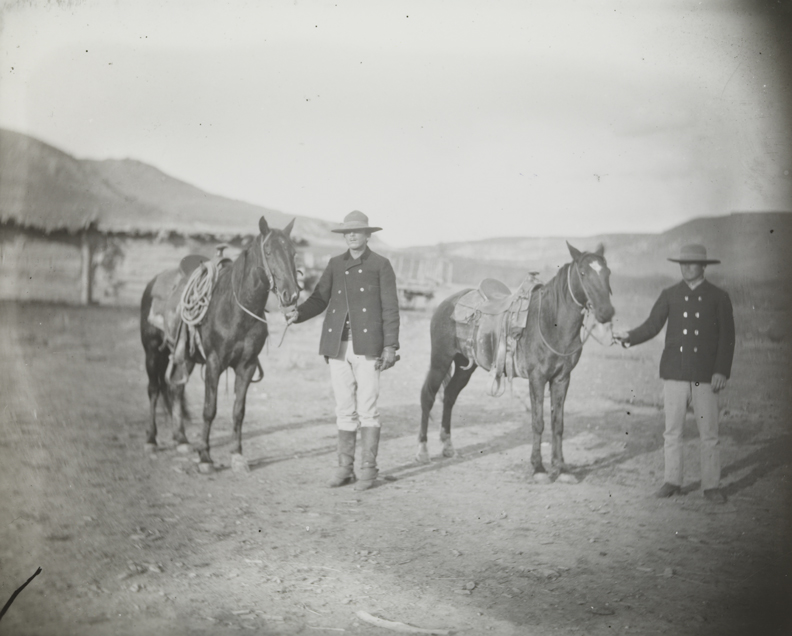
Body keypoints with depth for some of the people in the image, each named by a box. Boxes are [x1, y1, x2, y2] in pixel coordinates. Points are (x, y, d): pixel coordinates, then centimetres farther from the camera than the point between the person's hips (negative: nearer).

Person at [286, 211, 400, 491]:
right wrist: (298, 313, -8)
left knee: (367, 408, -3)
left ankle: (368, 469, 4)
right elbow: (320, 298, 12)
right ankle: (344, 467, 15)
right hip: (338, 346, 4)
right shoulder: (335, 265, 12)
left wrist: (390, 346, -8)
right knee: (344, 410, 8)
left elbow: (390, 309, -1)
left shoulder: (381, 265, 1)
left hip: (367, 346, -4)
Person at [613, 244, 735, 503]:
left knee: (709, 434, 0)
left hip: (705, 375, -2)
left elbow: (727, 337, 0)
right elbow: (652, 326, 3)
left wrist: (722, 371, -9)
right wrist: (629, 336, -15)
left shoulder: (719, 297, 3)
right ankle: (672, 481, 16)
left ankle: (711, 486, 8)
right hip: (674, 373, 2)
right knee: (672, 431, 6)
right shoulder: (669, 295, 9)